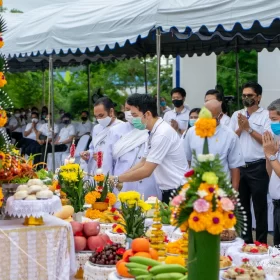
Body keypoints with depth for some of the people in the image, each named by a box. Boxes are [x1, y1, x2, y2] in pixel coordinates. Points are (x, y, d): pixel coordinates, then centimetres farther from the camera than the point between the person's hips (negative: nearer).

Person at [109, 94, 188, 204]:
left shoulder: (162, 133, -21)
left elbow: (146, 171, -21)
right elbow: (143, 163, 14)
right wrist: (118, 179, 4)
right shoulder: (153, 132, 7)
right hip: (168, 191, 9)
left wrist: (117, 179, -11)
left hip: (178, 192, -9)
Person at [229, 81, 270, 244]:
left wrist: (249, 128, -11)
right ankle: (245, 241, 22)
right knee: (242, 207, 12)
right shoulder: (237, 115, 11)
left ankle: (261, 243, 9)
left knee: (260, 207, 2)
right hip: (239, 167, 4)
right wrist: (240, 128, -6)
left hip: (258, 167, -4)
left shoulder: (266, 115, -3)